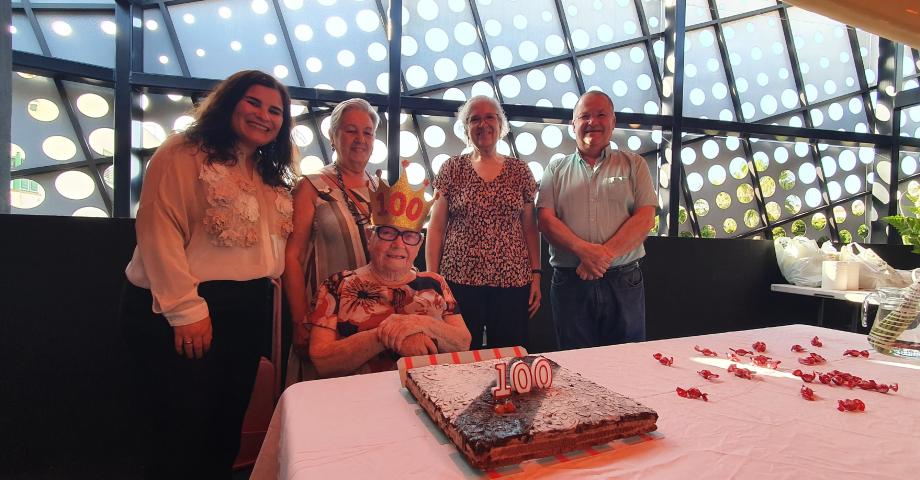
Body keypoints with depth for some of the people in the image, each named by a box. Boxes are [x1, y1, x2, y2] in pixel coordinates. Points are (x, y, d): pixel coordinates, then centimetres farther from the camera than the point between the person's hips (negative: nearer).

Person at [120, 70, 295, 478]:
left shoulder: (270, 174, 16)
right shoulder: (183, 154, -8)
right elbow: (159, 234, -17)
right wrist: (186, 309, -20)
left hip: (249, 311, 7)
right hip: (184, 312, -7)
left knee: (227, 426, 17)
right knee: (184, 429, 3)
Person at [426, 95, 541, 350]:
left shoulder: (520, 171, 8)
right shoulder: (453, 168, 4)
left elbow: (529, 227, 9)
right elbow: (436, 228, 2)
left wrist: (536, 276, 3)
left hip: (513, 281, 2)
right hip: (460, 279, -1)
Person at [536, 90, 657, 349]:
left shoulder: (633, 165, 9)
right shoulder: (556, 169, 10)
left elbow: (645, 218, -2)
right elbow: (546, 219, -2)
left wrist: (605, 255, -15)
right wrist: (584, 250, -18)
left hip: (624, 281, 0)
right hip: (569, 282, 0)